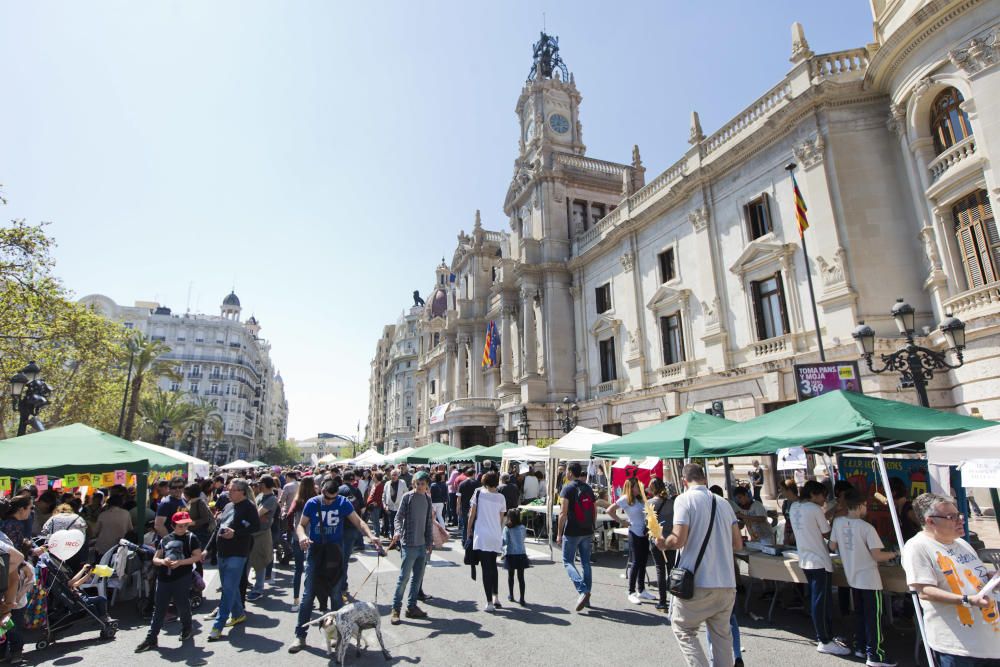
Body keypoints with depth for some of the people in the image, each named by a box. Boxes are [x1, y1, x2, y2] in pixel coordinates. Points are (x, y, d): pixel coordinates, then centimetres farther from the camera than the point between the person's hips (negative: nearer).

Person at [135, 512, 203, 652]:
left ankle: (187, 628, 26)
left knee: (182, 605, 4)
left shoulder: (191, 538, -2)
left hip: (182, 578, -4)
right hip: (164, 578, 4)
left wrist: (180, 562, -18)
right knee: (159, 608, 7)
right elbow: (155, 559, 13)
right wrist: (162, 561, -9)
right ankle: (151, 638, 16)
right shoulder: (165, 539, 10)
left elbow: (197, 556, -8)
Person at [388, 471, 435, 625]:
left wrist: (430, 542, 13)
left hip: (422, 544, 6)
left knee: (418, 577, 11)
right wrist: (398, 531, -28)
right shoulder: (407, 497, -8)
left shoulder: (428, 499, 8)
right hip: (409, 544, -6)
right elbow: (398, 517, -10)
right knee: (404, 577, -2)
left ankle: (411, 607, 22)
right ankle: (396, 609, 10)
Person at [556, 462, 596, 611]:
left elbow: (563, 513, -15)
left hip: (572, 532, -6)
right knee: (586, 563, 13)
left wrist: (559, 533, -10)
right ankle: (586, 597, 18)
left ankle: (582, 591, -14)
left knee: (568, 561, 3)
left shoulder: (567, 488, -10)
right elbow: (595, 511, 13)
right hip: (587, 532, 6)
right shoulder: (588, 488, 9)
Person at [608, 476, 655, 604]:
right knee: (635, 563, 0)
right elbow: (610, 511, -17)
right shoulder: (625, 499, -13)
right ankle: (631, 593, 10)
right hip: (635, 534, -7)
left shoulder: (640, 498, 7)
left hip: (644, 533, 7)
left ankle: (641, 590, 27)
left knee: (643, 562, 14)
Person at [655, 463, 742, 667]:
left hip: (697, 583, -5)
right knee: (722, 634, 18)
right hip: (727, 583, 5)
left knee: (684, 630, 11)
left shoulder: (684, 499, -9)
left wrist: (663, 543, 3)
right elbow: (738, 544, 10)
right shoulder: (723, 503, 8)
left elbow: (678, 540, -17)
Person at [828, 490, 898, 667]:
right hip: (869, 578, -5)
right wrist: (893, 554, 1)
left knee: (859, 614, 18)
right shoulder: (867, 527, -19)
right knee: (873, 617, 4)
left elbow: (832, 547, 5)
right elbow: (877, 556, -17)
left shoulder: (838, 522, -3)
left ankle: (860, 647, 25)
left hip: (852, 576, 6)